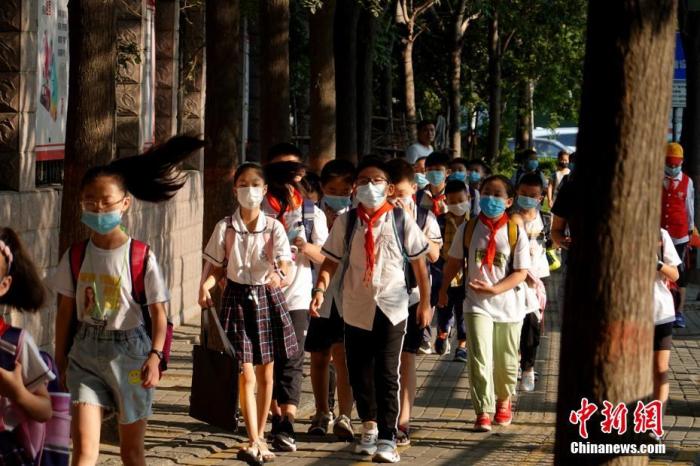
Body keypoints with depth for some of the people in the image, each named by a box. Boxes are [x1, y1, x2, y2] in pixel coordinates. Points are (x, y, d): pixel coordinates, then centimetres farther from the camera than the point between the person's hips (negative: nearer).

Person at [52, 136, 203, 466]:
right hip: (86, 353, 2)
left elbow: (158, 314, -8)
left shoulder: (141, 257, -9)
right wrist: (60, 358, 7)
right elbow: (65, 310, 8)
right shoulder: (76, 255, 0)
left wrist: (155, 356, -21)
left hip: (129, 352, -2)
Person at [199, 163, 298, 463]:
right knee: (246, 375, -6)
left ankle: (260, 435, 24)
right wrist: (205, 285, -19)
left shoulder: (274, 227, -3)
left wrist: (278, 275, -35)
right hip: (237, 298, -1)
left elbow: (284, 263, -11)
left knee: (265, 373, 9)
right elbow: (215, 268, 1)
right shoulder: (225, 228, -2)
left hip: (268, 297, 1)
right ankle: (254, 442, -6)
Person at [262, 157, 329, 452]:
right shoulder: (260, 212, 4)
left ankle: (286, 427, -15)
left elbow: (325, 257, 4)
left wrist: (305, 246, -15)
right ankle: (278, 417, 22)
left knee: (291, 363, -10)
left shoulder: (312, 213, 5)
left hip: (296, 297, -1)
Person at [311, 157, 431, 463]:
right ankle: (369, 425, 33)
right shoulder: (346, 222, 2)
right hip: (356, 308, 2)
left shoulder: (401, 221, -2)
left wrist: (425, 303, 7)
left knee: (387, 373, -7)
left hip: (392, 308, -2)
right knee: (358, 371, 11)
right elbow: (331, 261, 1)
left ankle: (387, 439, -3)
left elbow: (419, 264, 5)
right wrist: (321, 289, -17)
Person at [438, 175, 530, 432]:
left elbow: (521, 272, -9)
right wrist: (444, 290, 15)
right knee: (479, 359, -13)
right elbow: (454, 261, 11)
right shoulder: (468, 229, -2)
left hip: (508, 304, 1)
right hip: (477, 304, 0)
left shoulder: (516, 232, -6)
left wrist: (494, 289, -21)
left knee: (506, 361, 14)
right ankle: (483, 412, -9)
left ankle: (504, 401, 39)